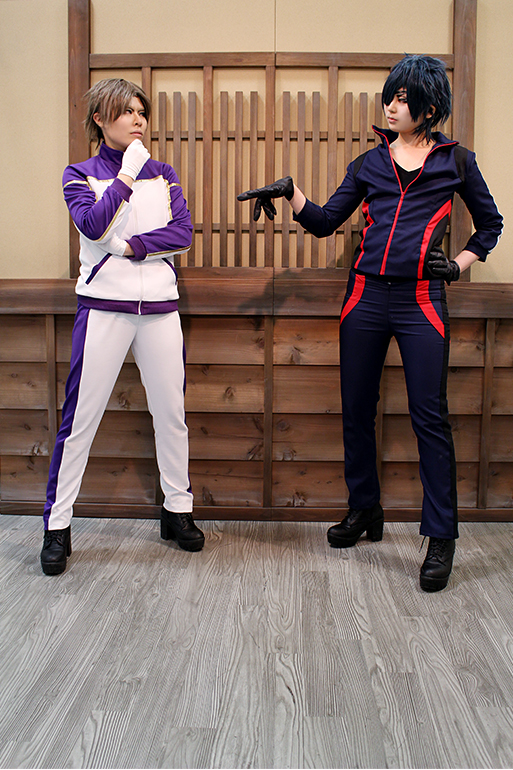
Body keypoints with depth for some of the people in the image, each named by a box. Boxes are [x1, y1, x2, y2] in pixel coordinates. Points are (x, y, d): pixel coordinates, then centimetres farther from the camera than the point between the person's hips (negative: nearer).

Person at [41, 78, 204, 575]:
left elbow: (183, 232, 0)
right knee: (81, 417, -3)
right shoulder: (80, 174, 6)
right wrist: (125, 177, -12)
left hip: (159, 306, 3)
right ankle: (57, 526, 6)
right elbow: (93, 225, -13)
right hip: (104, 306, -3)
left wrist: (130, 245, -10)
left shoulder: (162, 174, 14)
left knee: (171, 412, 6)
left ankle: (177, 510, 21)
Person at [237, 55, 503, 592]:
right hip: (366, 297, 3)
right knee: (357, 412, 8)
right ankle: (364, 511, 27)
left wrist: (460, 264, 5)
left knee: (429, 417, -4)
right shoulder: (369, 163, 13)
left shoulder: (454, 161, 7)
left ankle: (441, 538, 4)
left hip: (421, 301, -3)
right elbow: (325, 221, 10)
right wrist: (290, 193, -5)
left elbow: (489, 223, 18)